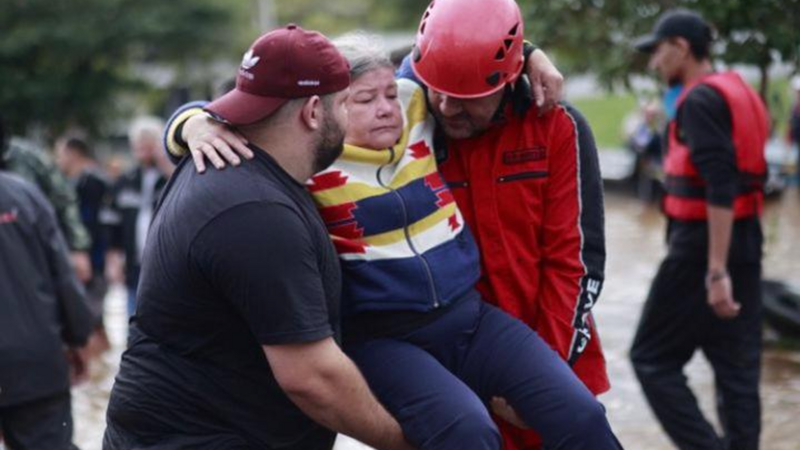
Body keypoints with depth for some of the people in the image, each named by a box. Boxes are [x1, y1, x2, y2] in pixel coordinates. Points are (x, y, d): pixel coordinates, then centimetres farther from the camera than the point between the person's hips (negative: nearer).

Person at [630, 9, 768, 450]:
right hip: (745, 240, 9)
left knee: (652, 358, 1)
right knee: (738, 366, 10)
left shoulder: (700, 100, -15)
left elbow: (720, 189, -23)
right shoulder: (740, 93, 14)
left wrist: (716, 271, -27)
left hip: (704, 245, -9)